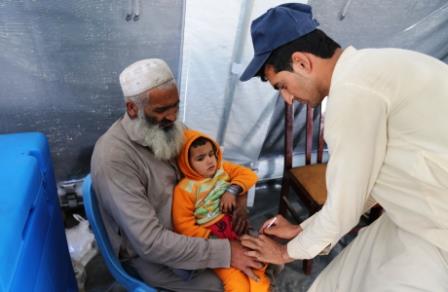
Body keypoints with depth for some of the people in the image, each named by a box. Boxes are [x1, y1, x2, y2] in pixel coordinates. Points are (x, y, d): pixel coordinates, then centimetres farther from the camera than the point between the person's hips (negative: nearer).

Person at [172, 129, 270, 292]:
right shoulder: (185, 189, -11)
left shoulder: (222, 168, 4)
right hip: (211, 237, -5)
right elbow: (183, 225, -12)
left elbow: (248, 174, 0)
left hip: (234, 225, 5)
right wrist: (209, 239, -19)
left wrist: (232, 190, -16)